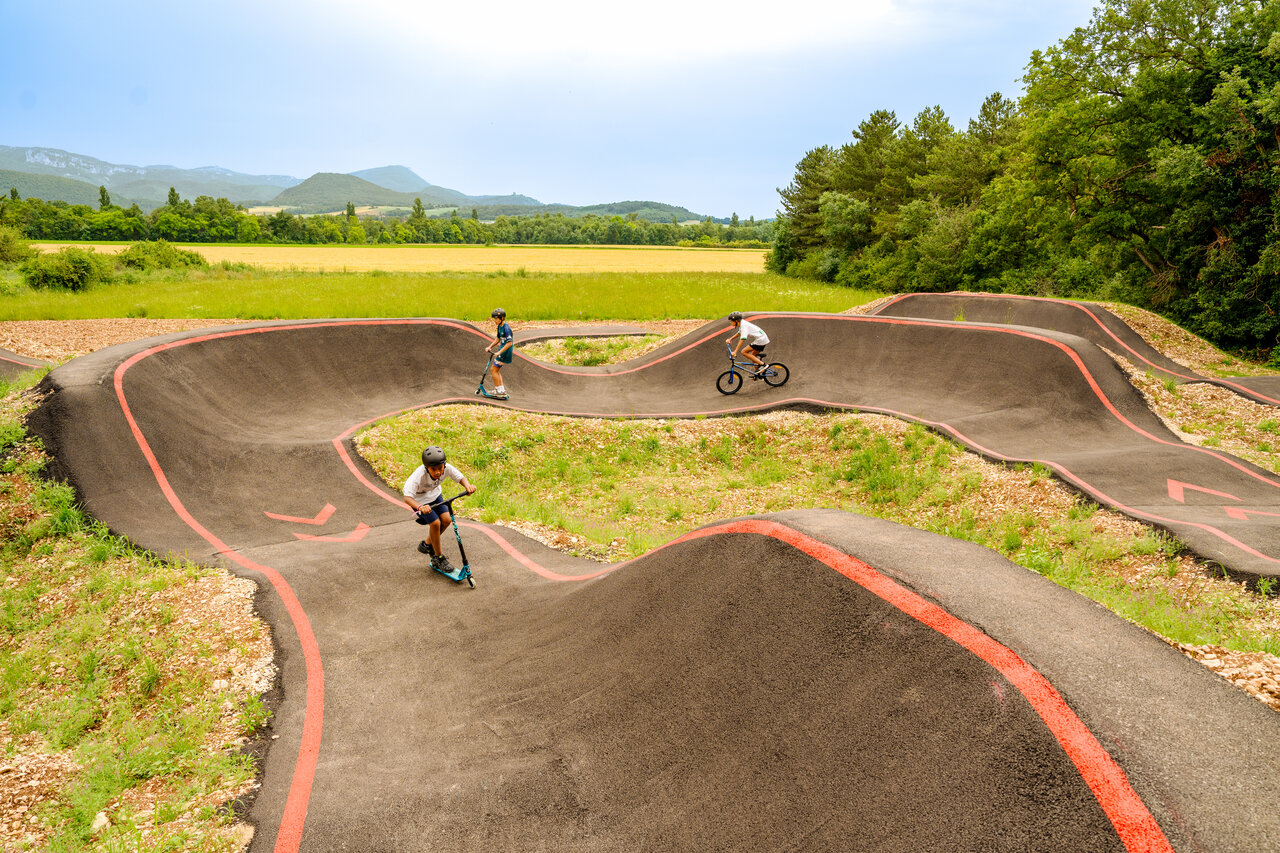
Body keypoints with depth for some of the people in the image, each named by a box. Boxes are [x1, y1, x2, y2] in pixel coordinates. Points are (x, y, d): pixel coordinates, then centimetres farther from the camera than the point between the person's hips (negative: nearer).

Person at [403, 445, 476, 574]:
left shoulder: (446, 468, -27)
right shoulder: (419, 475, -39)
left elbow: (460, 477, -12)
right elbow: (407, 497, -44)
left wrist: (467, 486, -35)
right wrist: (420, 507, -63)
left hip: (434, 495, 5)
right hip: (419, 499, -5)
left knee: (446, 520, -8)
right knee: (435, 523, -16)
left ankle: (427, 544, 19)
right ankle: (439, 558, 4)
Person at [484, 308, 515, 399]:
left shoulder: (506, 328, -20)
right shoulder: (500, 326, 9)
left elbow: (509, 343, -26)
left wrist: (499, 352, -26)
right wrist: (490, 347, 11)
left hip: (505, 352, -10)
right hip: (501, 350, 10)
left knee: (493, 370, -6)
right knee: (496, 370, 14)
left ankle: (499, 390, -2)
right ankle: (501, 390, 18)